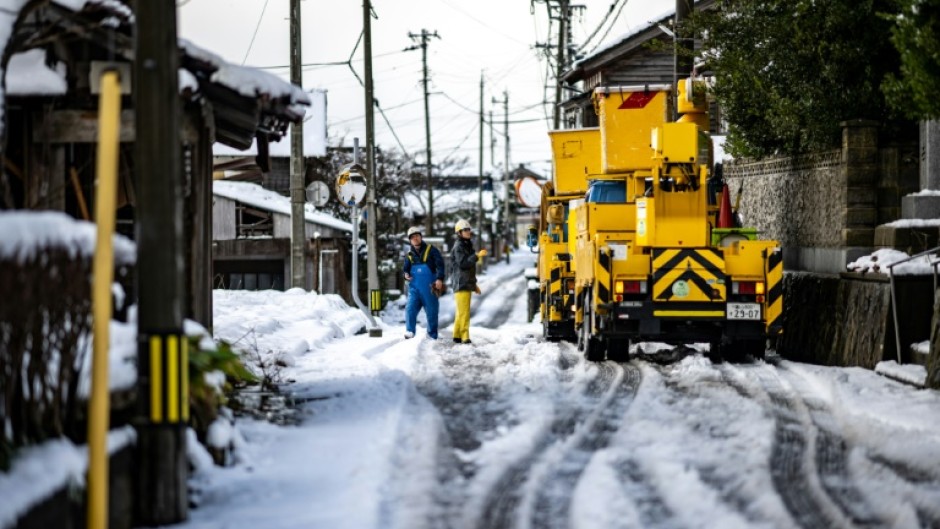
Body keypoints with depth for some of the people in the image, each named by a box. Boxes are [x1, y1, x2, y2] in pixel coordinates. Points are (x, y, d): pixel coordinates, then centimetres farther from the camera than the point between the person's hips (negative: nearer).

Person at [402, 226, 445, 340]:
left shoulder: (431, 250, 1)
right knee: (410, 308, -16)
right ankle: (409, 331, -16)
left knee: (431, 312, 3)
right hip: (414, 287, 3)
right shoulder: (409, 254, 13)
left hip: (429, 287, -3)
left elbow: (440, 264, -6)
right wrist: (406, 274, -4)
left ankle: (432, 335, 14)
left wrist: (439, 278, -19)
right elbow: (405, 268, 20)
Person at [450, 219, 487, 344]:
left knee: (462, 311, 12)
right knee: (464, 311, -14)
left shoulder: (467, 246, 20)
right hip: (461, 283, -10)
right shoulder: (458, 247, -9)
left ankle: (457, 335, 18)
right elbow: (463, 263, -22)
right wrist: (477, 256, -27)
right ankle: (464, 337, -17)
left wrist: (474, 284, 28)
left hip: (467, 284, 10)